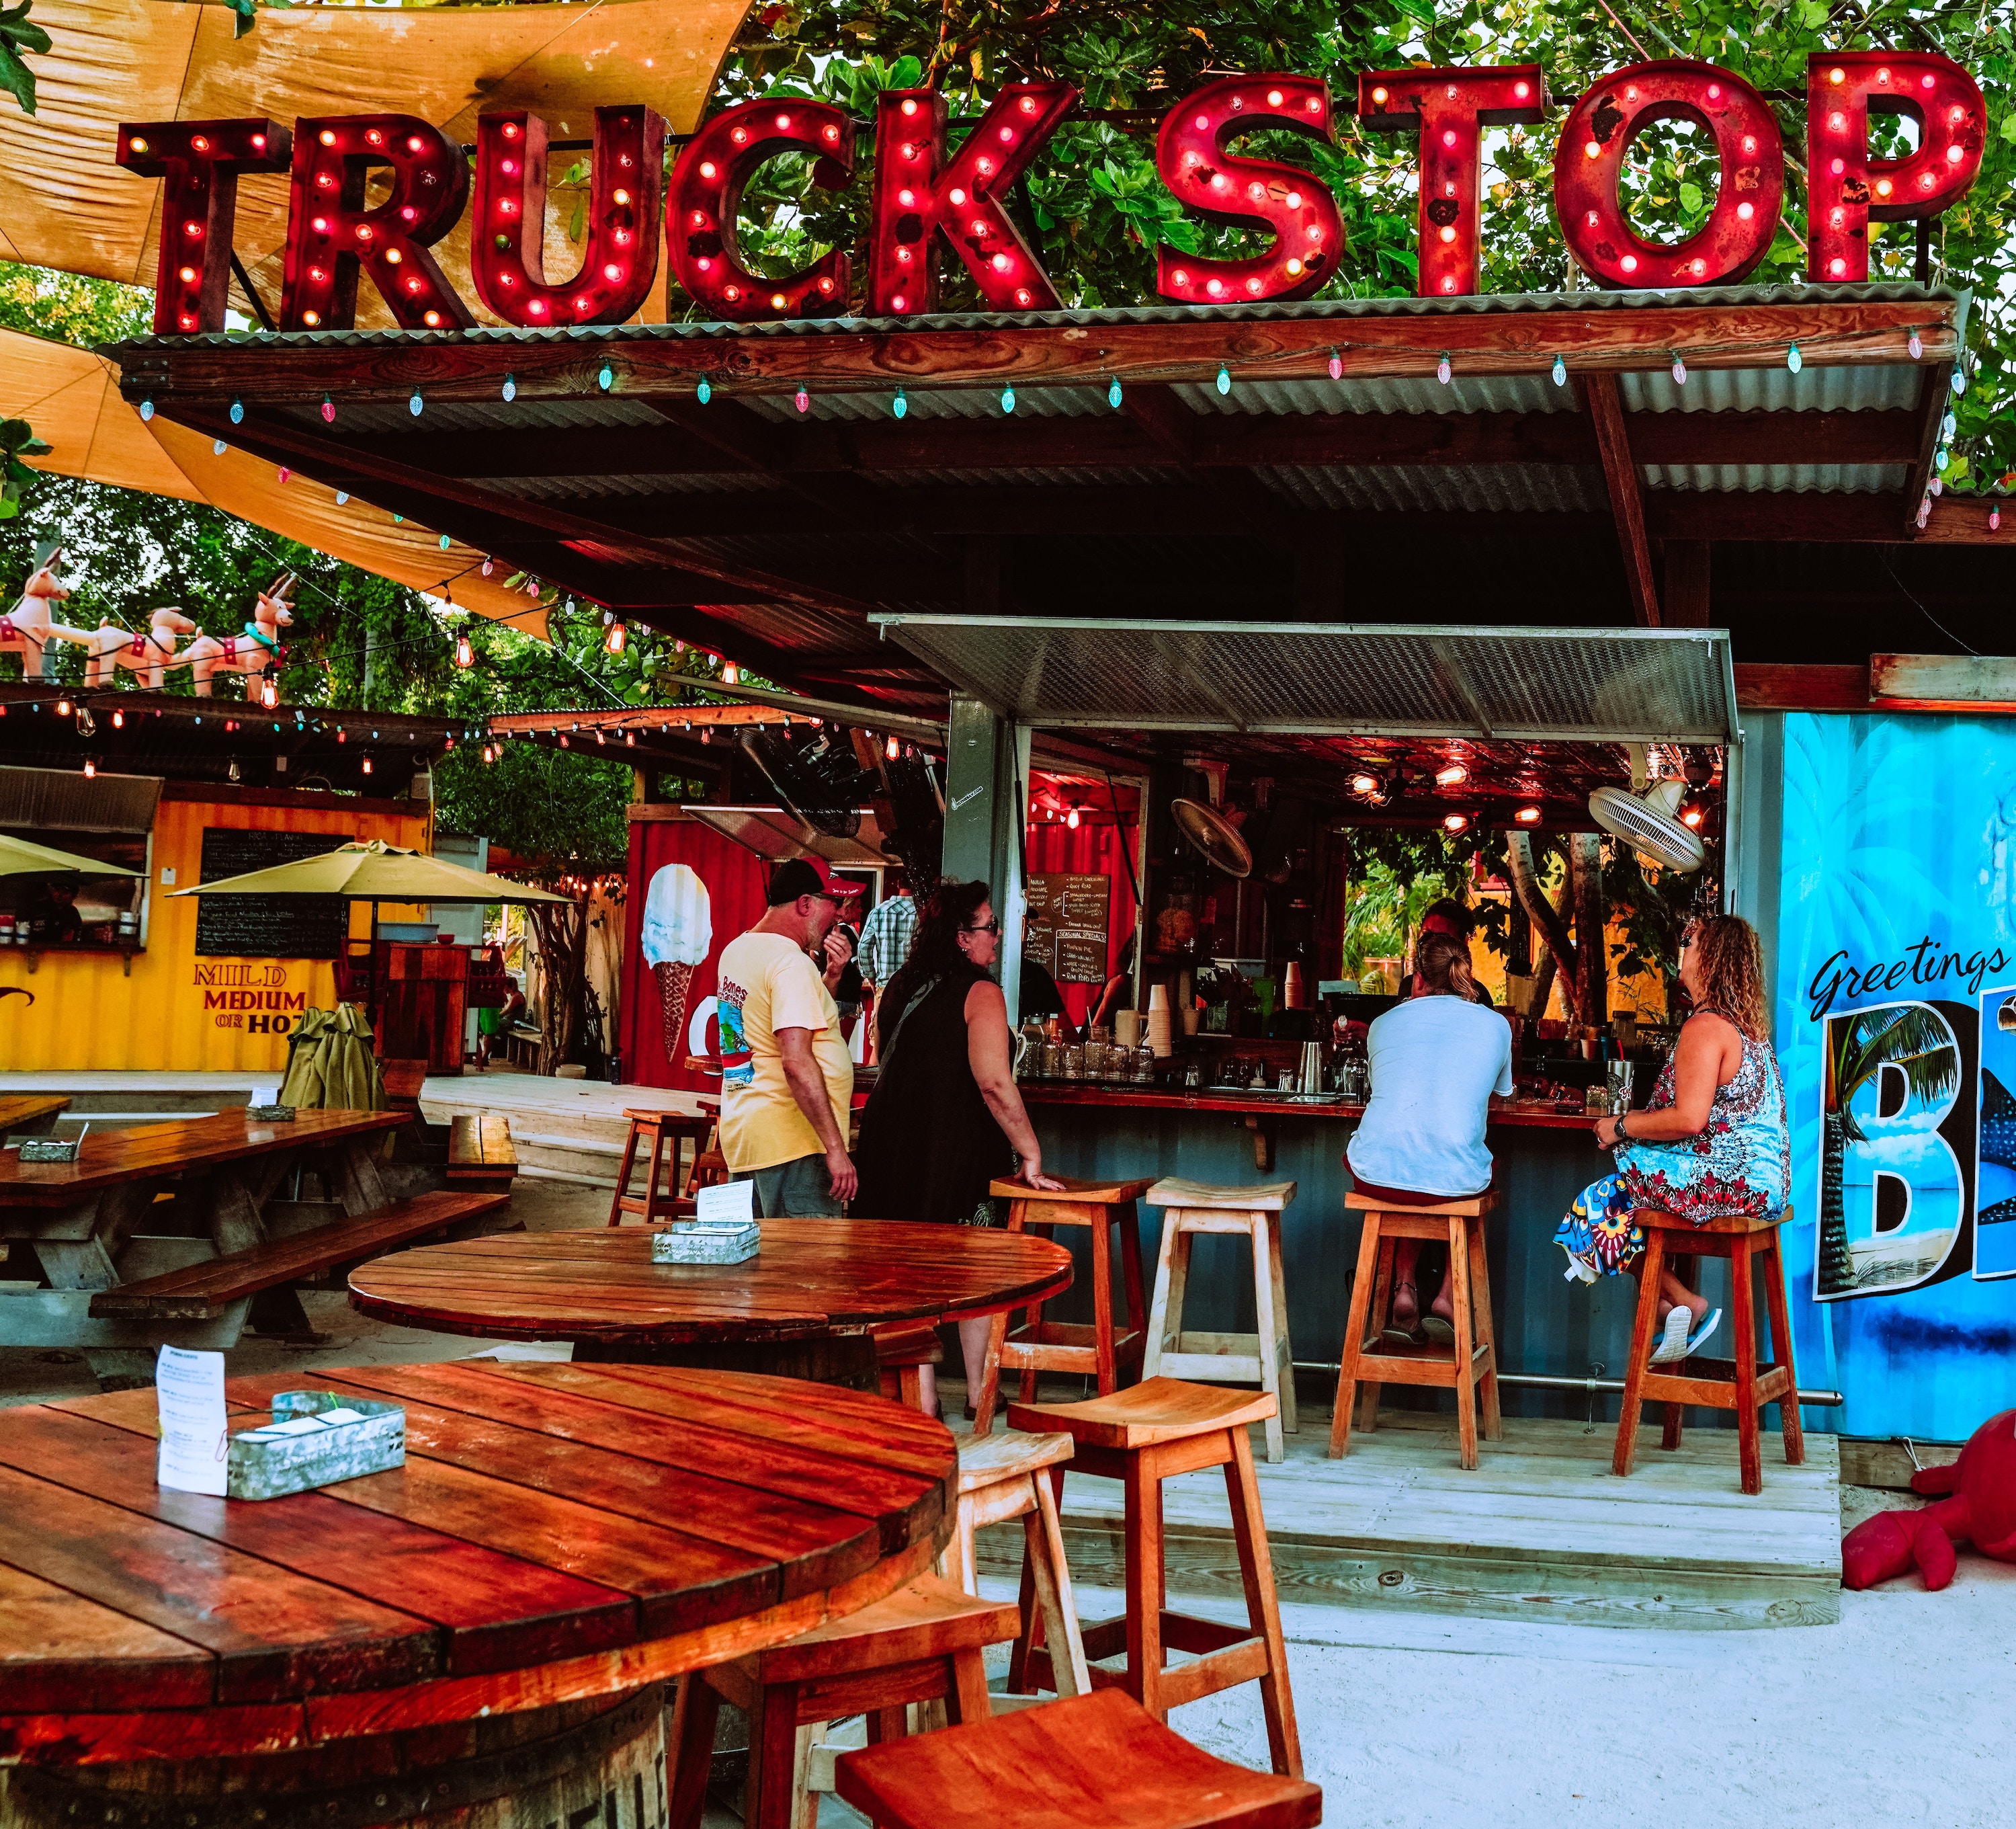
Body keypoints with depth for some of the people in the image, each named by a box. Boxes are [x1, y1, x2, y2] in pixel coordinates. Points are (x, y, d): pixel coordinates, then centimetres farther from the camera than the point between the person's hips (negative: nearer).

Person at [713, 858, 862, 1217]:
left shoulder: (736, 950, 14)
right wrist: (836, 1149, -24)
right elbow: (797, 1062, -25)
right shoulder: (791, 962, -16)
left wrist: (830, 977, 11)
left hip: (740, 1134, 10)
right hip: (792, 1144, -10)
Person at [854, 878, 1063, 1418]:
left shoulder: (901, 988, 11)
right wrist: (1031, 1155, -13)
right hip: (952, 1152, -6)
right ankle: (979, 1391, 17)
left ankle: (919, 1397, 12)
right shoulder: (979, 992, -11)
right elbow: (994, 1083, -19)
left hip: (890, 1146, 6)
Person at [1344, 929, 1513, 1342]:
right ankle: (1446, 1299, 24)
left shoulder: (1383, 1023, 14)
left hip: (1377, 1175, 2)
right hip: (1453, 1182, -1)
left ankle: (1403, 1289, 23)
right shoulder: (1495, 1025, 11)